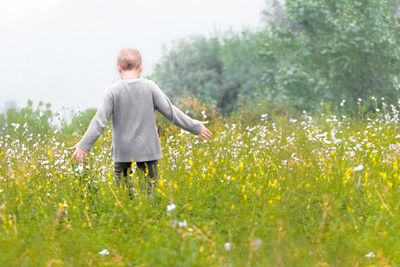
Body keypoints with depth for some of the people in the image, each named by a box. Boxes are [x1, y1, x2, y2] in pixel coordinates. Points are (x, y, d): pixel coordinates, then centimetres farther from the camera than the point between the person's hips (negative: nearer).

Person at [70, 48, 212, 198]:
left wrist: (84, 145, -4)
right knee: (149, 192, 3)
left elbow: (100, 121, -9)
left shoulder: (113, 90, -5)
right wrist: (196, 127, 10)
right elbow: (170, 112, 0)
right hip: (148, 151, 1)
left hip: (123, 151, -1)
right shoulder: (150, 87, -2)